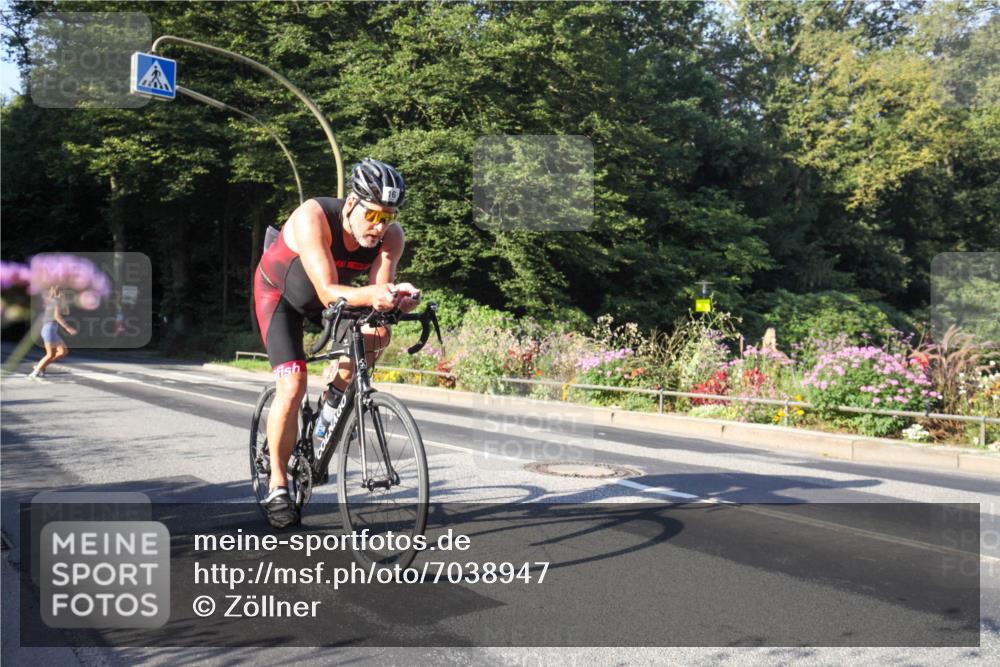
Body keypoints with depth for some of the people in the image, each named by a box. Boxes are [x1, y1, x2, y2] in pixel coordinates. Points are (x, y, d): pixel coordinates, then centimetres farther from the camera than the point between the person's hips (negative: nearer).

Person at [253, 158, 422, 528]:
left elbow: (378, 292, -32)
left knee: (377, 334, -24)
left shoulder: (391, 235, -24)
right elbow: (328, 292, -44)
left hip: (330, 296, 4)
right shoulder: (313, 217, -37)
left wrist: (394, 298, -55)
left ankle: (337, 394, 6)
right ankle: (277, 488, -3)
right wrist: (370, 295, -62)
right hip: (280, 293, -4)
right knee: (293, 386, -18)